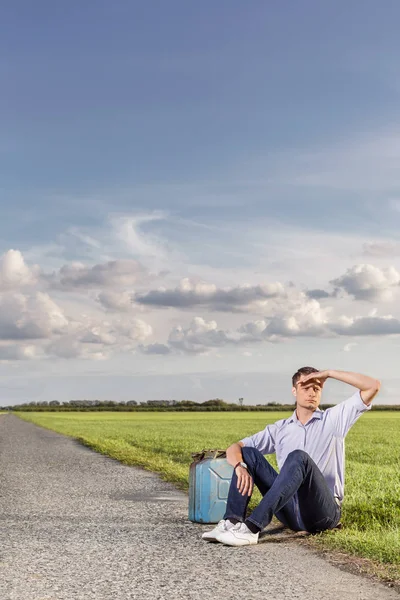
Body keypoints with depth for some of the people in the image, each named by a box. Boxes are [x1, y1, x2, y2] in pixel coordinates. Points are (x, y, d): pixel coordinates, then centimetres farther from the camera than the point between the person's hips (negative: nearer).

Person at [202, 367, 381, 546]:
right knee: (248, 453, -7)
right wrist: (240, 467, -16)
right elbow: (234, 448, 7)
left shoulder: (334, 419, 7)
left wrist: (329, 373, 0)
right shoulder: (279, 429, 14)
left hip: (324, 510, -4)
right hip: (292, 512, 4)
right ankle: (232, 522, -25)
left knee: (298, 458, -32)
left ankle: (252, 527, -41)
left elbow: (373, 386, -2)